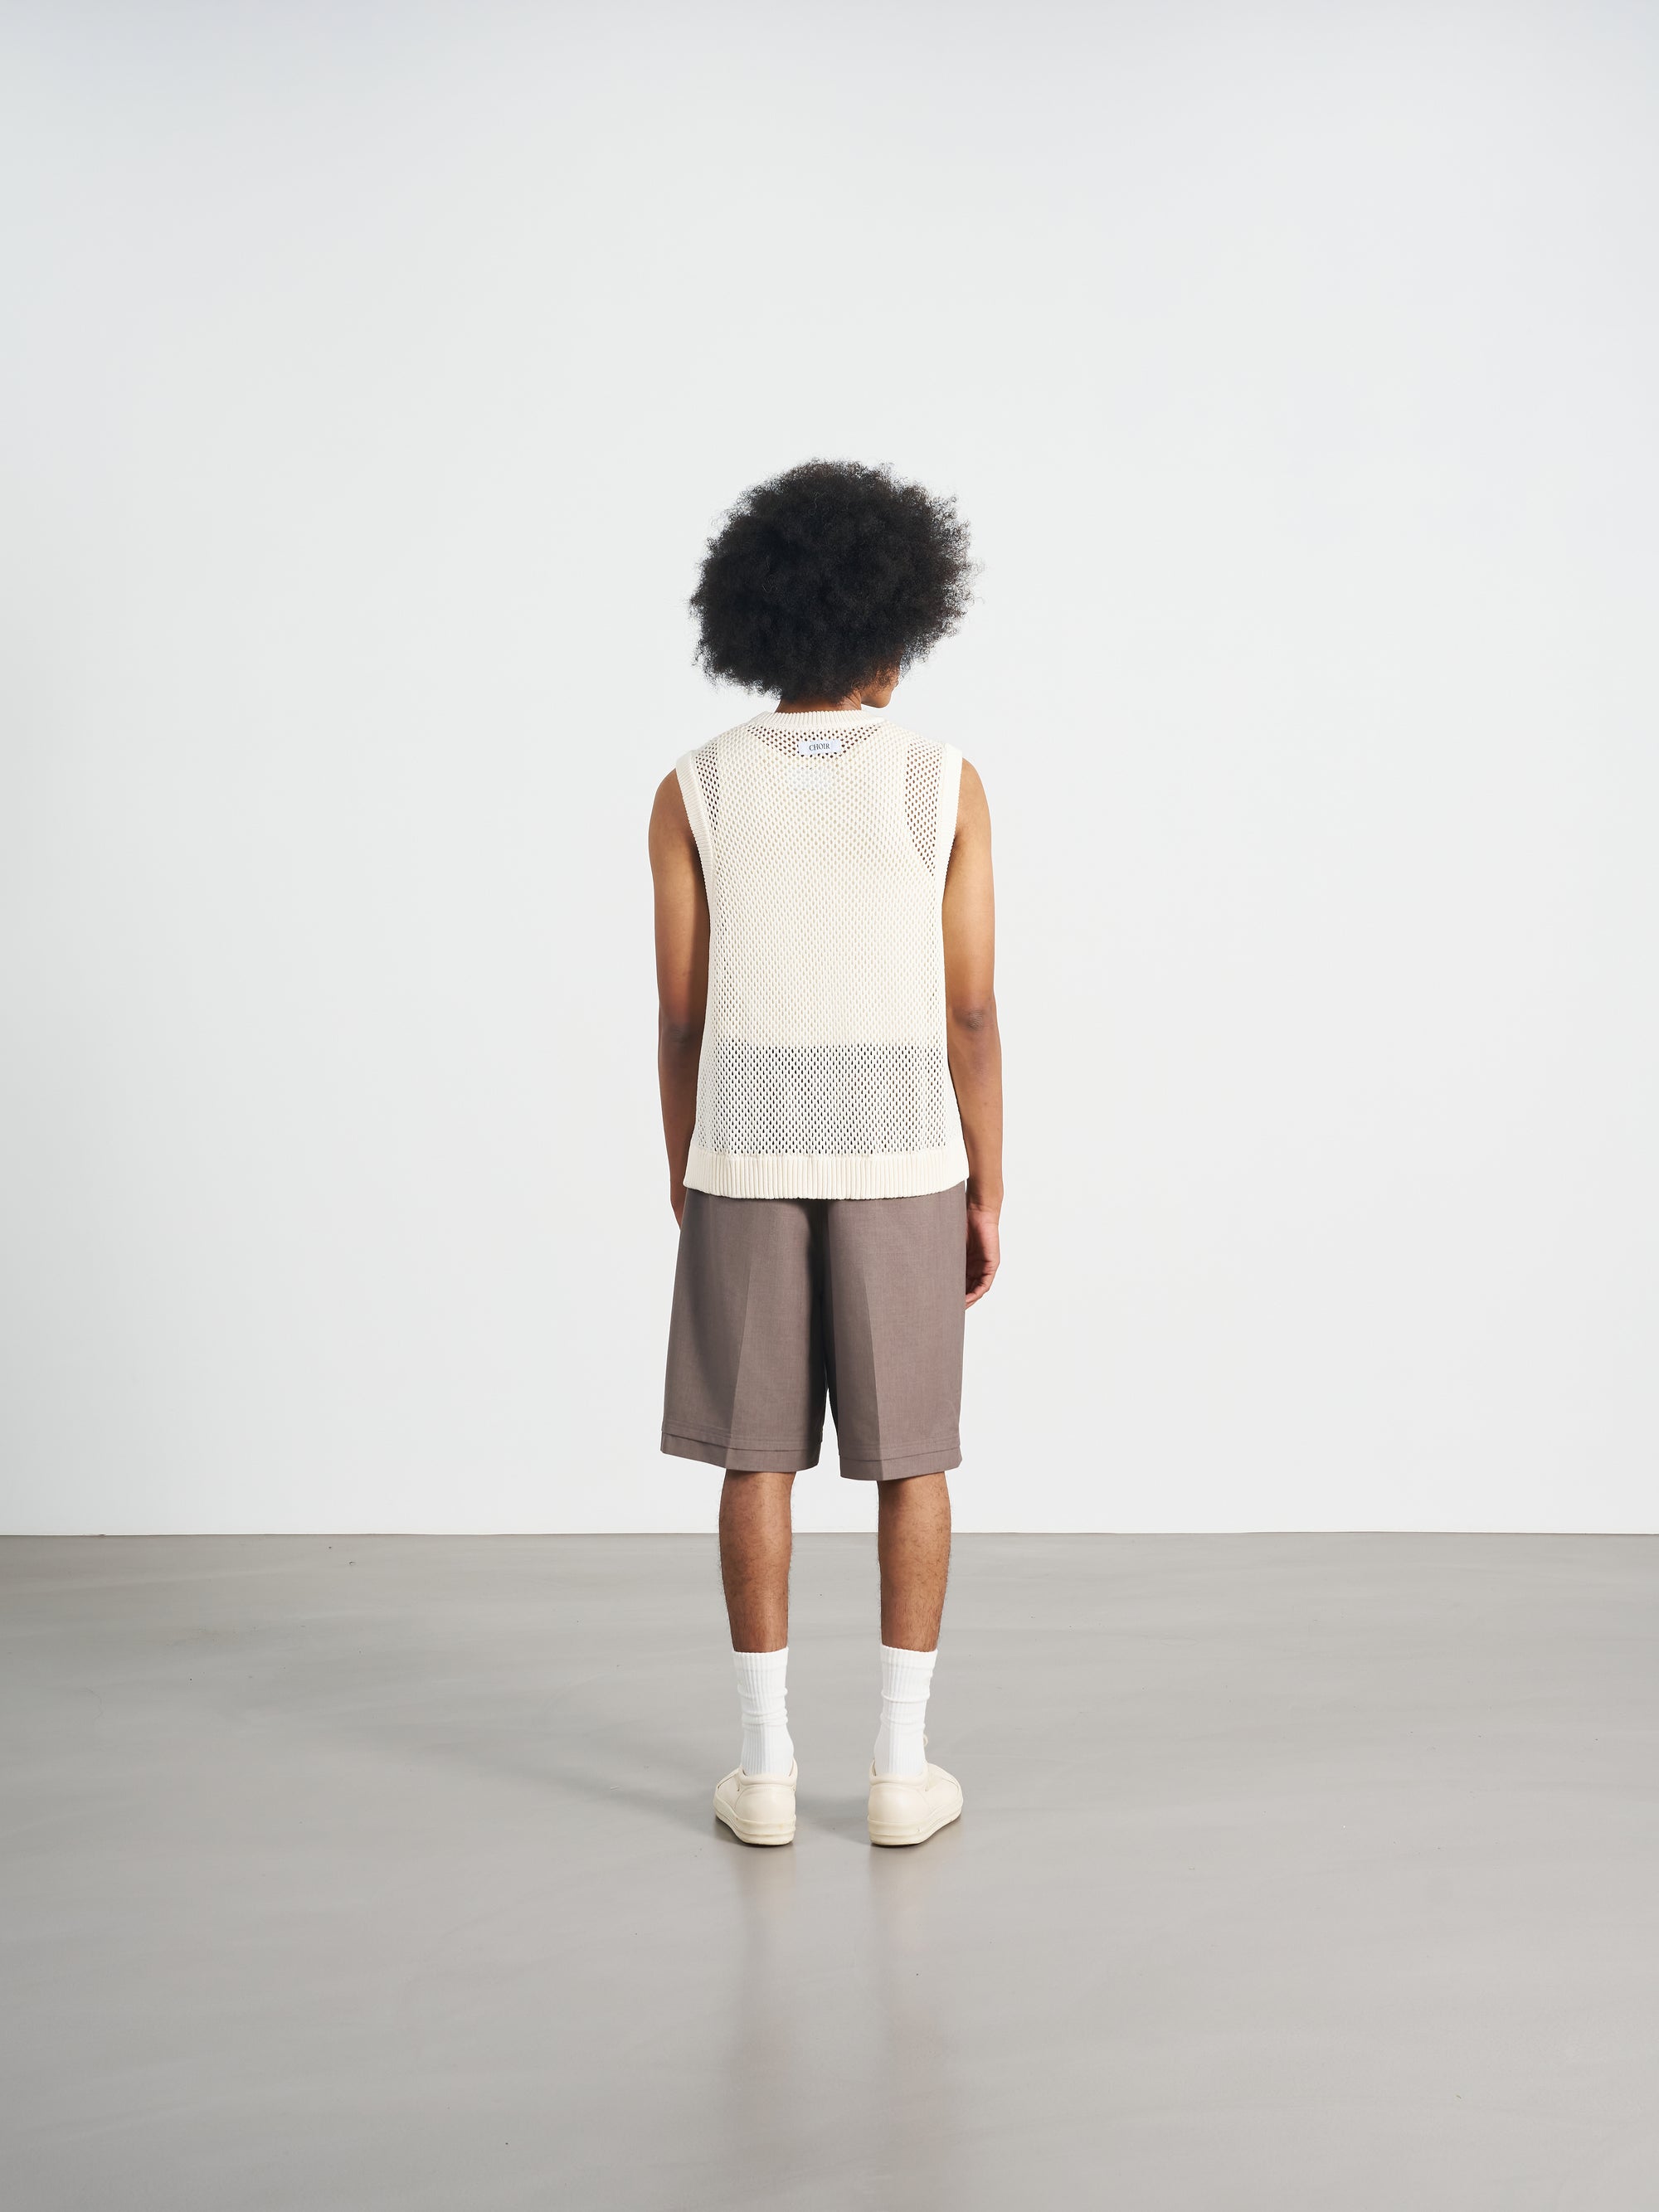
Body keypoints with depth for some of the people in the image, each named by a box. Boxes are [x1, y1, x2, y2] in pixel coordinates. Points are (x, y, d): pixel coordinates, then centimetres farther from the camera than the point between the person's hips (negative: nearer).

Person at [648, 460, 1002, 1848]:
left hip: (747, 1160, 1)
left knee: (758, 1454, 8)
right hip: (899, 1163, -1)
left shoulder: (693, 792, -4)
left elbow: (683, 1018, -2)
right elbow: (968, 1013, -7)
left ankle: (767, 1766, 13)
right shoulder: (945, 784, -7)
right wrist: (987, 1194, 2)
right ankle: (903, 1767, 13)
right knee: (910, 1454, 9)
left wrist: (687, 1190, 8)